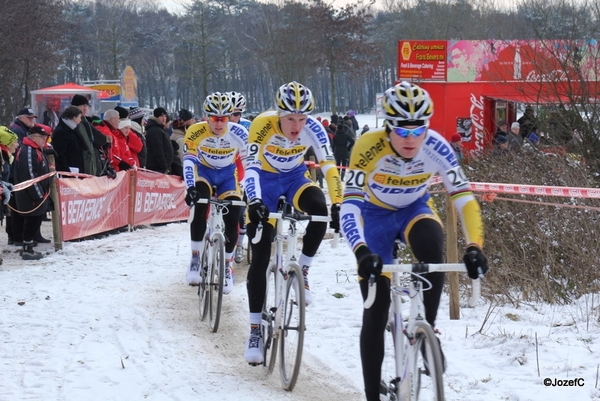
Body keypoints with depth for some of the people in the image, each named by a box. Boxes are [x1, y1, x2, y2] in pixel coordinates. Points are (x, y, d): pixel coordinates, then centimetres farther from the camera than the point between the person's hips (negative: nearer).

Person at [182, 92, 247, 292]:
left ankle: (226, 266, 11)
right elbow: (188, 161, -32)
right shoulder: (196, 132, -26)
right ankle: (196, 259, -19)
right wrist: (191, 188, -46)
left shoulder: (239, 134, -23)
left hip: (227, 174, 1)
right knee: (199, 206, -30)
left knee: (232, 219, -11)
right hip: (204, 171, -1)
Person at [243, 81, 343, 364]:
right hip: (265, 180, -2)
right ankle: (255, 330, 2)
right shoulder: (263, 125, -30)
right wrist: (254, 202, -52)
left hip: (295, 177, 2)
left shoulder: (313, 129, -25)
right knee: (260, 258, -6)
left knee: (319, 208, -32)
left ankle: (302, 272, -10)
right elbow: (251, 167, -37)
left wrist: (337, 204, -39)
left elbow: (329, 168, -28)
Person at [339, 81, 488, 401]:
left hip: (414, 209, 1)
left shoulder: (436, 147, -27)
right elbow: (349, 206, -38)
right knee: (376, 311, -6)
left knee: (432, 246, -34)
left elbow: (463, 198, -27)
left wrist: (474, 247, -42)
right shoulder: (369, 147, -33)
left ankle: (426, 328, -13)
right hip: (375, 214, -1)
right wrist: (362, 252, -54)